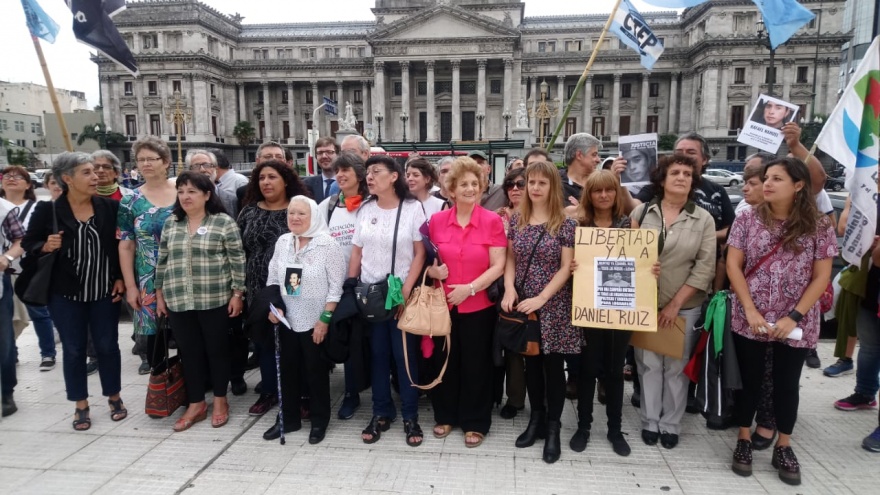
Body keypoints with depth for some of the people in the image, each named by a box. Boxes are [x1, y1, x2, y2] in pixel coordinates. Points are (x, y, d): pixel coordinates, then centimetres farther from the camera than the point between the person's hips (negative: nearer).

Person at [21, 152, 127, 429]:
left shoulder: (109, 207, -2)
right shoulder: (47, 210, -7)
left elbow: (120, 245, 4)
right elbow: (28, 244, 3)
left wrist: (120, 278, -1)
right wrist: (45, 247, -19)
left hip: (104, 292, 1)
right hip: (66, 294, -1)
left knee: (107, 346, 9)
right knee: (73, 349, 8)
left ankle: (114, 397, 27)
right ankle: (81, 405, 23)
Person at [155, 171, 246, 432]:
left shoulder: (224, 222, -5)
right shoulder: (170, 224, 9)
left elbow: (237, 261, -6)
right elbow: (162, 262, 14)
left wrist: (237, 294, -10)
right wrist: (160, 294, 12)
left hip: (214, 300, -4)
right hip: (179, 301, 4)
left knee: (217, 350, 7)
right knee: (189, 352, 11)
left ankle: (220, 401, 22)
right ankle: (196, 404, 23)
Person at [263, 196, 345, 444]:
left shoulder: (327, 244, -13)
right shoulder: (282, 242, 3)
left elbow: (336, 285, -14)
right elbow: (272, 278, 12)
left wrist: (325, 318, -17)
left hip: (315, 321, -5)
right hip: (287, 320, 5)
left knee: (316, 371, 7)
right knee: (288, 369, 14)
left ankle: (319, 421, 24)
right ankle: (288, 418, 30)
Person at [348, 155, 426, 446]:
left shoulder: (413, 208, -6)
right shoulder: (365, 209, 5)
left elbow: (420, 253, -6)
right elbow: (357, 251, 8)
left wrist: (406, 289, -12)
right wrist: (351, 287, 3)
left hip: (402, 292, -3)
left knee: (405, 354, 2)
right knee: (378, 353, 10)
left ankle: (410, 416, 15)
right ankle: (381, 413, 22)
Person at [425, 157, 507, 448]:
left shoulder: (492, 221, -6)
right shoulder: (437, 220, 2)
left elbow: (498, 266, -10)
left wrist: (469, 288, -18)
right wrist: (433, 271, -11)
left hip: (479, 306, -2)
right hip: (443, 303, 3)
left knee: (475, 364, 8)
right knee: (445, 361, 14)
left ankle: (475, 423, 25)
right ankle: (445, 416, 33)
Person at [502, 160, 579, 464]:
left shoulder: (566, 224, -6)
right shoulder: (516, 220, 4)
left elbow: (566, 268, -8)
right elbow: (510, 259, 8)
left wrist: (542, 298, -15)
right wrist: (509, 288, -8)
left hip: (553, 306, -3)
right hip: (521, 304, 3)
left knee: (553, 365, 5)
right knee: (531, 362, 13)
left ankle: (553, 427, 19)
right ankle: (536, 419, 29)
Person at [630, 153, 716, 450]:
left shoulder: (704, 220, 0)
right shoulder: (641, 212, 1)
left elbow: (705, 268, -5)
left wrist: (675, 304, -10)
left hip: (684, 307, 0)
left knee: (676, 367, 8)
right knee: (649, 364, 7)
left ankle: (671, 424, 23)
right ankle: (650, 421, 22)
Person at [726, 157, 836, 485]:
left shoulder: (819, 226, -3)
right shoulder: (747, 220, -3)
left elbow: (821, 277, -3)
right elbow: (733, 266, -4)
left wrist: (794, 317, -12)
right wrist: (750, 311, -12)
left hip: (796, 325, 0)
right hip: (749, 320, 0)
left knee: (787, 384, 13)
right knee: (749, 380, 11)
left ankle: (783, 448, 30)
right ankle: (743, 441, 27)